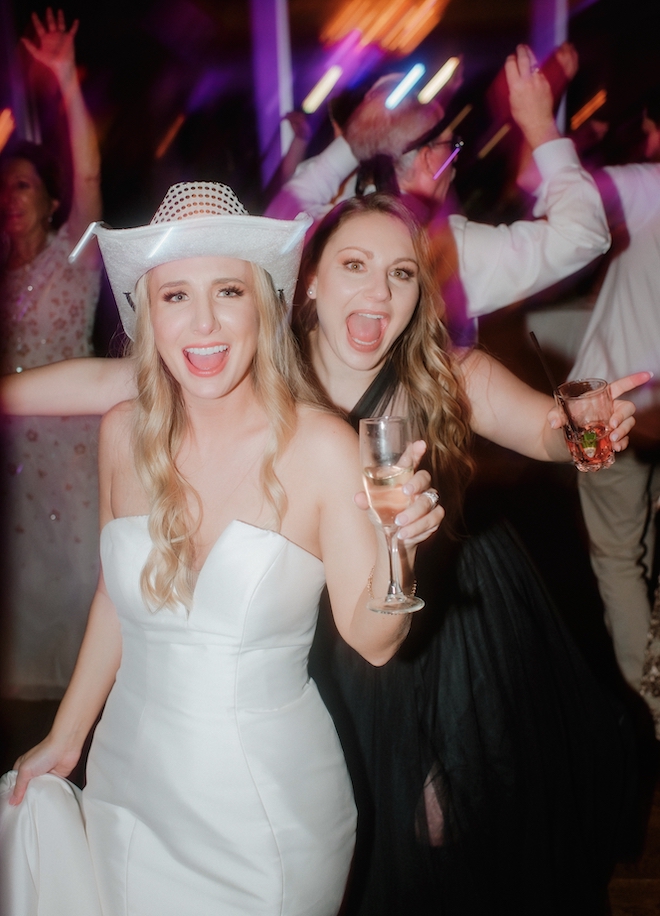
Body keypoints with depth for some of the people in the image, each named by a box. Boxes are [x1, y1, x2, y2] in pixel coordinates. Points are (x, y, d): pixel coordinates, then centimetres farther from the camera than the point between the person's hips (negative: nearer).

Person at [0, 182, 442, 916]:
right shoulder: (124, 434, -7)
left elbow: (372, 642, -12)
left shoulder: (322, 447, -18)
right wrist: (65, 738, 15)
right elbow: (118, 594, 7)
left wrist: (395, 548, -32)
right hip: (130, 777, 4)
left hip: (269, 793, -3)